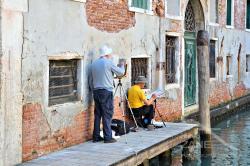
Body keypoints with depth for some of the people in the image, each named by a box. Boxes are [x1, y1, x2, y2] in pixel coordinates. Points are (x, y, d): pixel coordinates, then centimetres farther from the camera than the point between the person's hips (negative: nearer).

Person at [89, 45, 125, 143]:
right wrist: (122, 66, 21)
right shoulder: (109, 63, -7)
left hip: (96, 91, 7)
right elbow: (120, 73, 2)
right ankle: (107, 137, -4)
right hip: (106, 91, -7)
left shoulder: (94, 64, 12)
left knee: (97, 114, 10)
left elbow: (90, 80, 15)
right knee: (107, 115, -4)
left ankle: (96, 137, 13)